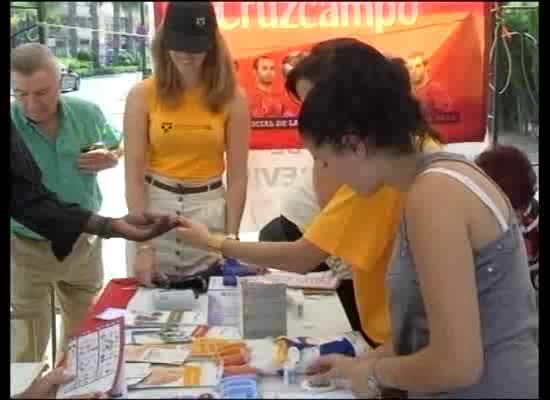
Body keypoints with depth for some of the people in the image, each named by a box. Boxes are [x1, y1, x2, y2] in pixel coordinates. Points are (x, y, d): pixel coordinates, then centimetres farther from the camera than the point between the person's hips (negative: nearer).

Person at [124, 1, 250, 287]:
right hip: (153, 208, 0)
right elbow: (134, 175, -8)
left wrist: (231, 239, -8)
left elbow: (237, 176, -2)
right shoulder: (142, 95, -6)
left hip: (209, 211, 0)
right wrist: (143, 245, -14)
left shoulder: (231, 98, -4)